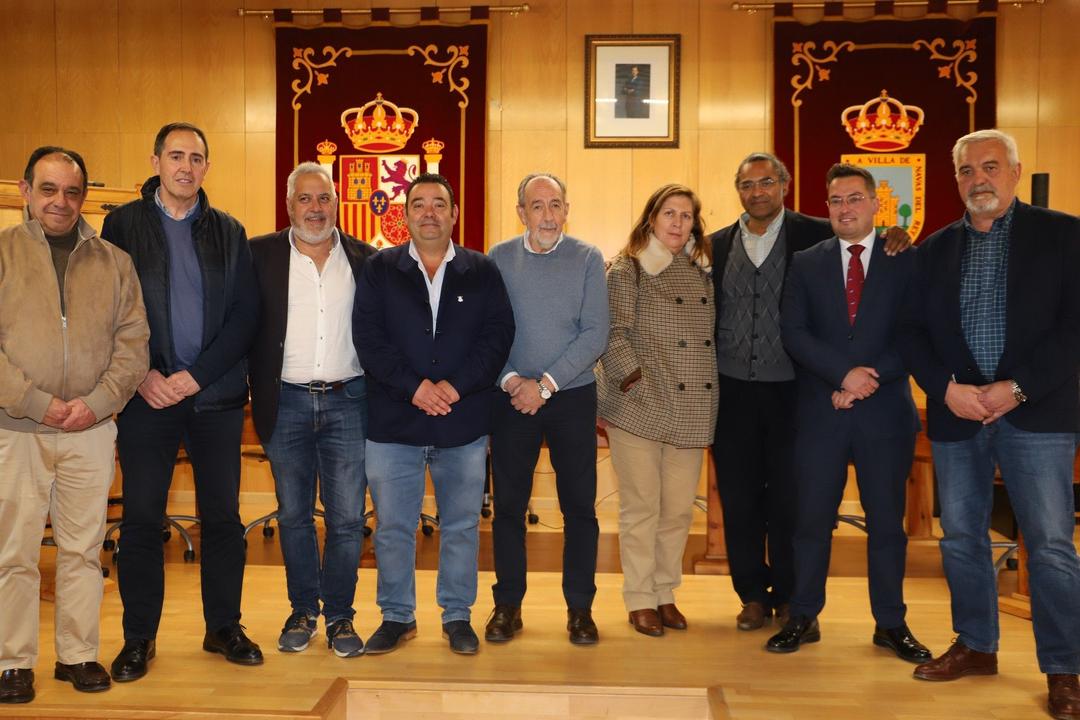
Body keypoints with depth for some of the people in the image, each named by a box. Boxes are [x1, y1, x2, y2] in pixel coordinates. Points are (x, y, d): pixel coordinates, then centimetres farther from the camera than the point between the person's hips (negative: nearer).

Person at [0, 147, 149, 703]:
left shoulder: (113, 262, 9)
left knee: (84, 548, 8)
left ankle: (78, 655, 20)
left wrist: (97, 402, -8)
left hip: (92, 430, 2)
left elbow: (133, 342, 5)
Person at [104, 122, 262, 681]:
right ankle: (139, 638, 18)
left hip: (216, 396, 2)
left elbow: (245, 315, 3)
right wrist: (143, 374, -11)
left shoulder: (228, 232, 9)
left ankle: (224, 628, 21)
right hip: (147, 396, -1)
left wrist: (195, 376, -7)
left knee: (222, 516, 7)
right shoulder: (122, 225, 5)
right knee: (141, 519, 4)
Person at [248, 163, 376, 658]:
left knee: (347, 518, 2)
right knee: (293, 515, 11)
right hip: (287, 402, 0)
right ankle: (302, 611, 26)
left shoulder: (365, 259, 5)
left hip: (348, 401, 0)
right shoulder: (260, 255, 3)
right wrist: (258, 390, -5)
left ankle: (339, 615, 18)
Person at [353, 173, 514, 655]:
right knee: (393, 526, 7)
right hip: (394, 421, 0)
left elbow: (498, 335, -2)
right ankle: (397, 616, 24)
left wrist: (455, 385, -14)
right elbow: (368, 337, -4)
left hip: (464, 423, 0)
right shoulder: (379, 271, 6)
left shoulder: (482, 272, 7)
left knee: (462, 525, 9)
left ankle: (457, 616, 25)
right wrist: (413, 386, -14)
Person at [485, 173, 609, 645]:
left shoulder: (587, 260, -1)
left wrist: (545, 384, -14)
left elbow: (595, 335, -7)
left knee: (579, 505, 4)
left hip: (572, 397, -1)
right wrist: (508, 379, -14)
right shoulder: (499, 259, 3)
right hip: (511, 398, 1)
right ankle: (507, 605, 20)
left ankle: (580, 608, 17)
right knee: (508, 504, 6)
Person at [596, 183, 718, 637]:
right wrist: (639, 383, -15)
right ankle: (639, 599, 14)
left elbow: (710, 336, 18)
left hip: (690, 411, 5)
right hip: (639, 407, -5)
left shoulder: (702, 273, 13)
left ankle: (665, 593, 23)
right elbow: (613, 336, -7)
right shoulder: (626, 270, -1)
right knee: (641, 507, 2)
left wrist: (708, 389, 7)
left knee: (679, 509, 9)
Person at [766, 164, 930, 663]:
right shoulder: (806, 264, 7)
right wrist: (845, 373, -15)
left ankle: (891, 624, 20)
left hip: (886, 410, 0)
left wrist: (870, 378, -12)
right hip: (820, 411, 1)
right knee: (812, 518, 5)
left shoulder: (907, 261, 4)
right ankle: (803, 618, 17)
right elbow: (793, 333, -3)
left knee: (887, 520, 8)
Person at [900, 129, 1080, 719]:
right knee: (960, 538, 11)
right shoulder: (935, 248, 12)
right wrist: (946, 388, -9)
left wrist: (1017, 387, -15)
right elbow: (914, 332, 8)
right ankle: (976, 647, 27)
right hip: (955, 412, 4)